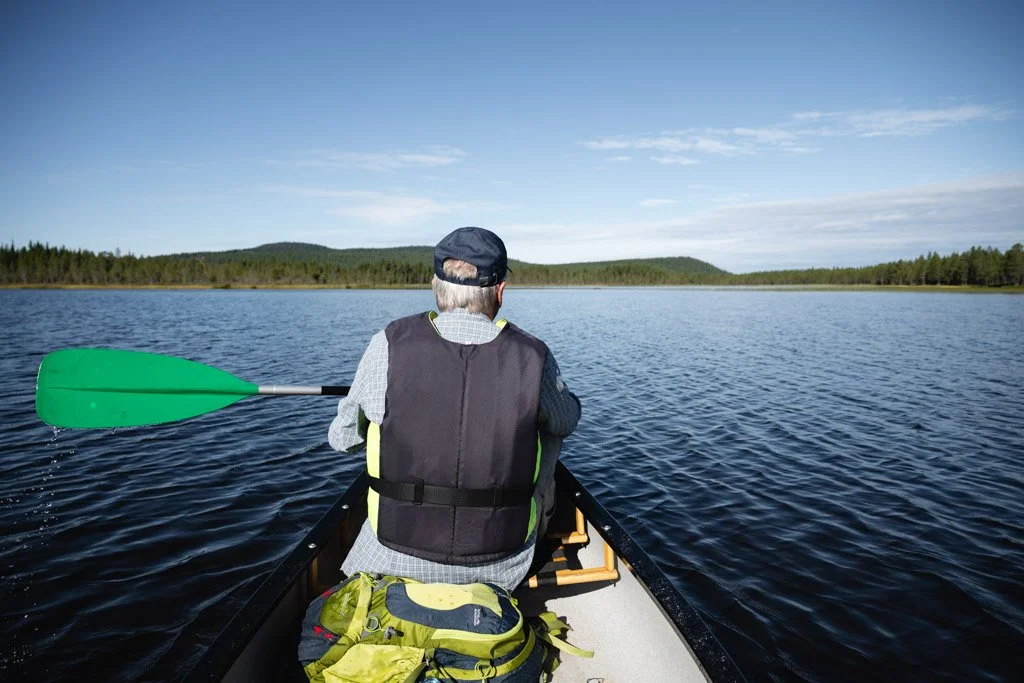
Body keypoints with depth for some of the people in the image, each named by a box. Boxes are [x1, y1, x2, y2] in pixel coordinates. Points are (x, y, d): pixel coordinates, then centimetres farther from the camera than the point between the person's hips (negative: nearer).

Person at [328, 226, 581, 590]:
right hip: (504, 565, 0)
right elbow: (567, 421, 6)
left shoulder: (389, 345, -15)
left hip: (396, 559, 1)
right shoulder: (534, 357, -15)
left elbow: (342, 438, -2)